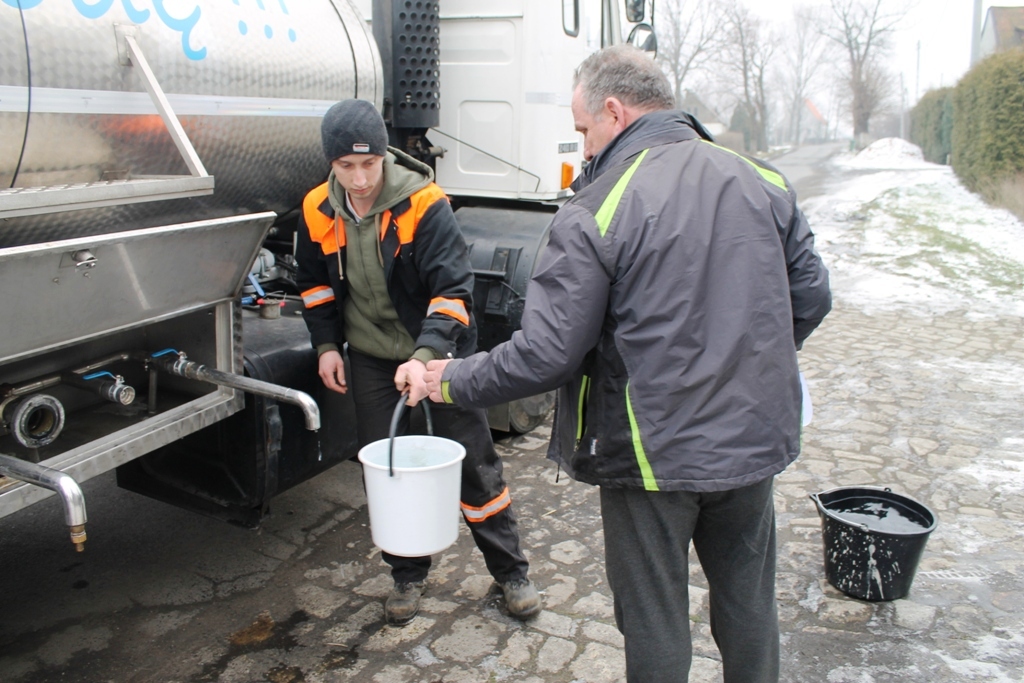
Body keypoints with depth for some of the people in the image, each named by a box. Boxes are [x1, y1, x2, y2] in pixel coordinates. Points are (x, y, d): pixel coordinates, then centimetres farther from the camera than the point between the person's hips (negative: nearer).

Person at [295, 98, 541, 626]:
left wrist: (425, 355, -38)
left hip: (440, 352, -4)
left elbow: (453, 288, -26)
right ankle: (408, 575, 29)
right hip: (372, 360, 4)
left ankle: (511, 572, 21)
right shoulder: (318, 212, -6)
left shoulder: (424, 205, -22)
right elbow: (314, 283, 11)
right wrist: (327, 346, 3)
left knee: (475, 464, 3)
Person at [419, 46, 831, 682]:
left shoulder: (596, 211, -18)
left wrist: (454, 380, -4)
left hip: (653, 456, -5)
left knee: (656, 627, 15)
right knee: (749, 606, 24)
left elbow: (545, 354, -19)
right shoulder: (763, 181, 0)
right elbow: (811, 296, 6)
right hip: (752, 440, 6)